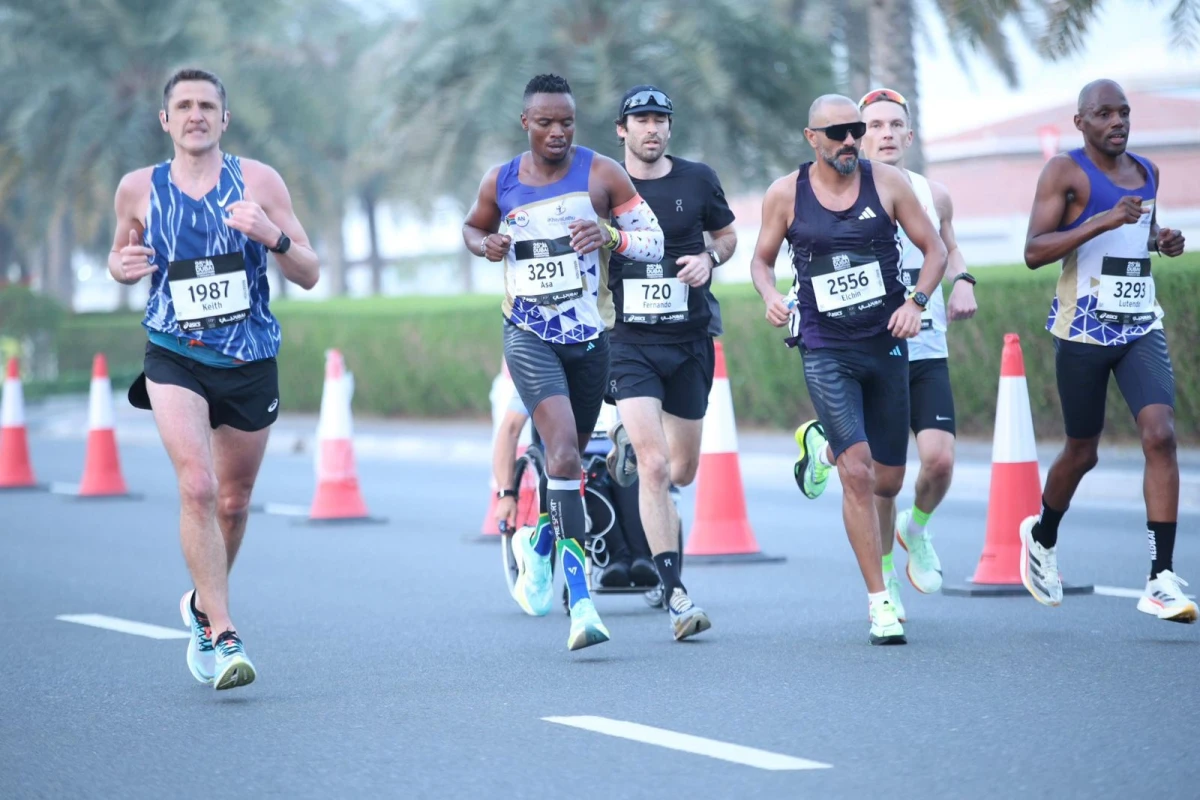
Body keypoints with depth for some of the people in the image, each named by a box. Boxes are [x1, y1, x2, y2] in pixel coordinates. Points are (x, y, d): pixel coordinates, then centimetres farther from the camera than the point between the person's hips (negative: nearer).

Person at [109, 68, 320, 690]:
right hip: (175, 359, -1)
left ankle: (203, 605, 40)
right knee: (197, 487, -20)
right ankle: (221, 637, -19)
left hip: (251, 362, 1)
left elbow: (310, 276, -3)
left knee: (233, 502, 13)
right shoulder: (139, 189, -1)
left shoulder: (258, 181, -4)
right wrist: (123, 263, -8)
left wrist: (274, 235, -23)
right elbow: (120, 257, 17)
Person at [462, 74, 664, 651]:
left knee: (571, 456, 16)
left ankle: (540, 547, 47)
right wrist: (485, 245, -3)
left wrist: (610, 236, -24)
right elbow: (472, 228, 21)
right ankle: (579, 598, -26)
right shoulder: (500, 182, 1)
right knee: (563, 451, -21)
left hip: (589, 335, 2)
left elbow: (654, 240, -4)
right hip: (528, 336, -2)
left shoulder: (601, 174, -4)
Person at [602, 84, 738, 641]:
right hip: (631, 342, -3)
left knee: (681, 471, 12)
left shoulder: (697, 179, 2)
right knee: (654, 466, -17)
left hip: (689, 342, 3)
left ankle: (629, 444, 48)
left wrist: (710, 258, -4)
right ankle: (676, 595, -14)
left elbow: (727, 234, 16)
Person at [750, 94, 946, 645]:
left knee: (887, 483, 10)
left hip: (886, 342, 3)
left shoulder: (887, 183, -2)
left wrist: (916, 302, -11)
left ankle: (822, 444, 44)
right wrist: (770, 297, -10)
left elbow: (935, 250, 5)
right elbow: (762, 258, 11)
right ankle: (880, 603, -8)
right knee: (857, 474, -17)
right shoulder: (785, 195, -3)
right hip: (825, 350, -2)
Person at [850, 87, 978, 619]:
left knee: (940, 459, -14)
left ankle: (917, 528, 20)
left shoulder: (932, 196, 8)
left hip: (928, 354, 2)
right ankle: (885, 578, 16)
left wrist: (962, 280, 7)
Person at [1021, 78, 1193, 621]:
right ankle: (1042, 536, 40)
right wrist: (1104, 221, -24)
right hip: (1084, 328, -4)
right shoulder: (1064, 171, -7)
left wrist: (1161, 241, 8)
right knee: (1082, 451, 8)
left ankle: (1161, 580, -17)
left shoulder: (1146, 172, 12)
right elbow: (1034, 252, -15)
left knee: (1160, 435, -15)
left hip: (1142, 327, 4)